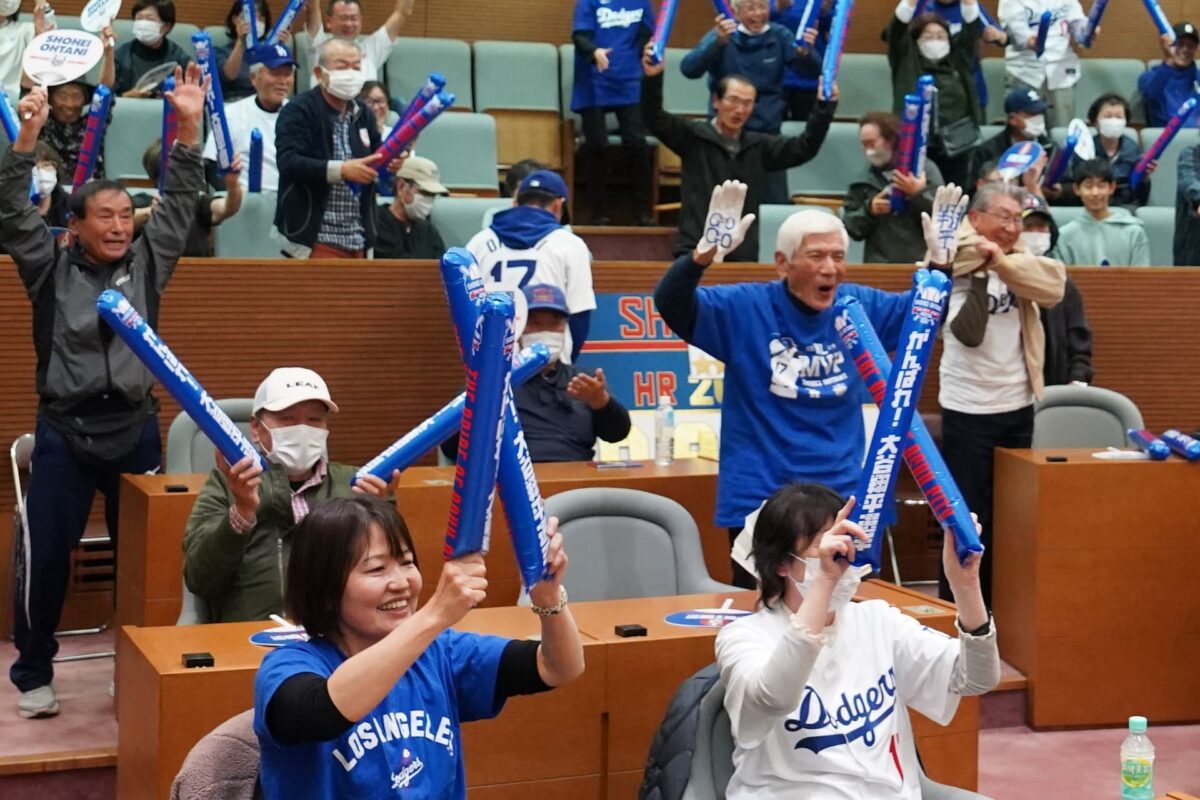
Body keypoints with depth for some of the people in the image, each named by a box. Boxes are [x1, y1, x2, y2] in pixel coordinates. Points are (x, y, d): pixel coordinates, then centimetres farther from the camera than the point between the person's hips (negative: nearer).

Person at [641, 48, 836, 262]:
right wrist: (652, 79, -27)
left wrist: (825, 107, -2)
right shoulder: (693, 136, 1)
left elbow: (805, 147, 11)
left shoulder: (759, 146, 13)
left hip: (744, 255, 4)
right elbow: (655, 119, -10)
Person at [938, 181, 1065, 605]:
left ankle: (997, 599, 25)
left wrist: (1002, 262, -25)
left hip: (1019, 405, 6)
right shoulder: (957, 264, -11)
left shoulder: (1019, 259, 5)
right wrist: (982, 273, -28)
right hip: (968, 409, -6)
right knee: (967, 513, -1)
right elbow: (968, 332, -23)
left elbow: (1054, 284, -16)